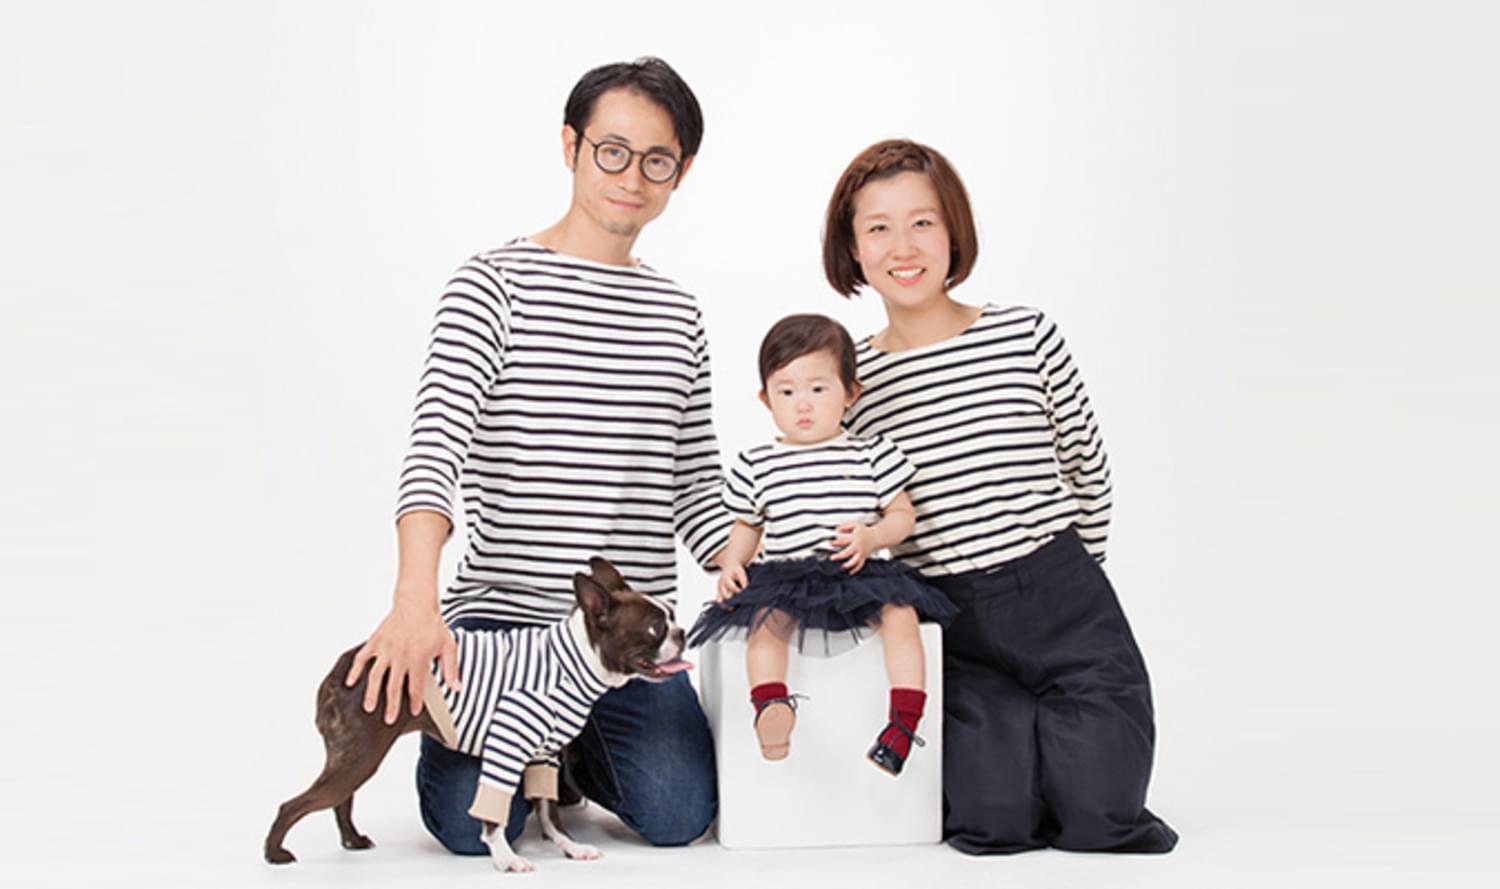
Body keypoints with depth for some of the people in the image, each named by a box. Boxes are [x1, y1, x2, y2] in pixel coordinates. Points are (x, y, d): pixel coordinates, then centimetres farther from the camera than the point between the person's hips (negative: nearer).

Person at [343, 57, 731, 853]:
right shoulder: (495, 286, -5)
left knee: (678, 816, -11)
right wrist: (416, 600, -33)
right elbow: (435, 444, -19)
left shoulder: (676, 312, 12)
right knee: (474, 827, -15)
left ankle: (578, 749, 24)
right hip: (501, 613, -3)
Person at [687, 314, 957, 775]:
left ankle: (905, 720, -26)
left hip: (859, 575, 0)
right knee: (765, 621, -28)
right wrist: (732, 564, 1)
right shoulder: (756, 466, 9)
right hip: (785, 578, 1)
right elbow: (747, 526, 20)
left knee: (901, 614, -25)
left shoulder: (871, 454, 5)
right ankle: (770, 707, -40)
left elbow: (902, 515, 8)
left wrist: (872, 536, -12)